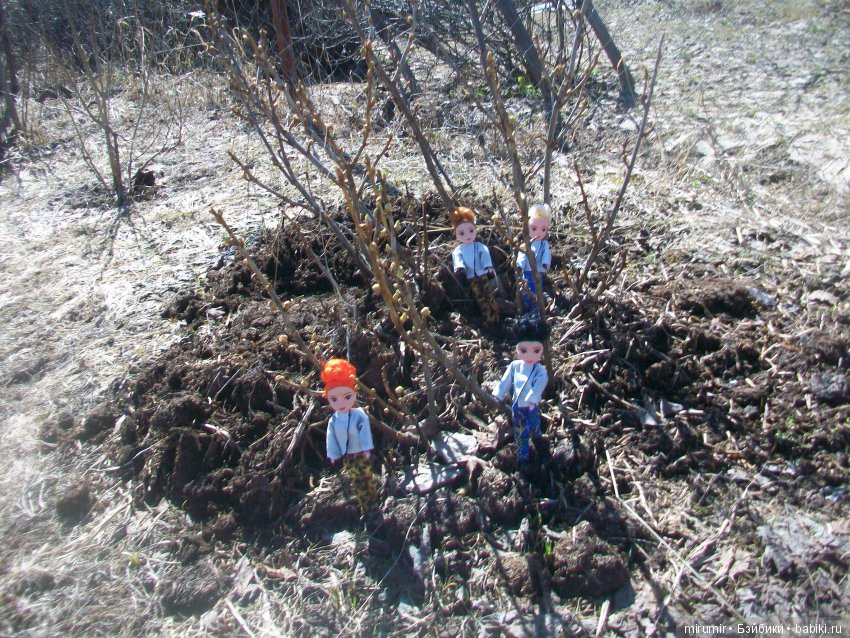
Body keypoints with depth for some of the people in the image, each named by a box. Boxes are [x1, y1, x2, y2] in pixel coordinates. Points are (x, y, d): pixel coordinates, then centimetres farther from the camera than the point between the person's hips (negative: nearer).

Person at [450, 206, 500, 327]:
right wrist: (459, 268, -34)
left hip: (482, 274, -1)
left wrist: (488, 265, -30)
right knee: (480, 298, 5)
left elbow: (485, 255, -13)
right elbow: (457, 259, -14)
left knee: (488, 294, 3)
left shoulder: (479, 246, -1)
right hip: (471, 277, 1)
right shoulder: (458, 250, 1)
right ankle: (488, 319, 10)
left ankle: (495, 317, 11)